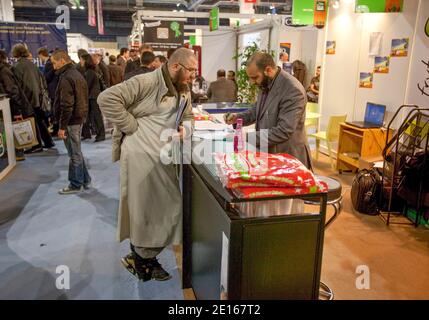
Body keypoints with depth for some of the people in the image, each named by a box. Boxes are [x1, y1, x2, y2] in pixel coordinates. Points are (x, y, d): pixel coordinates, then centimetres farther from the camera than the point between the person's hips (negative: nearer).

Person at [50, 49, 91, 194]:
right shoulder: (77, 74, 13)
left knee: (74, 154, 0)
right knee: (76, 152, 17)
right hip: (79, 117, 10)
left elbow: (66, 105, -22)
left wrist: (62, 126, -18)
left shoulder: (66, 78, -17)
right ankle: (85, 180, 24)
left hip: (71, 120, -10)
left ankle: (76, 185, 10)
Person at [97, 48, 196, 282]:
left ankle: (143, 257, 33)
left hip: (161, 156, 9)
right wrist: (132, 127, -17)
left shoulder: (183, 92, 12)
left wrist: (184, 129, 5)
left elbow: (187, 116, 28)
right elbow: (107, 99, -20)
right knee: (145, 207, 2)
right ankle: (141, 259, 24)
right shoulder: (147, 82, -15)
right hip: (140, 153, -9)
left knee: (167, 205, 14)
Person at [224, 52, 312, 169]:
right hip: (268, 153, 8)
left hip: (288, 157, -8)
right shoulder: (266, 84, 2)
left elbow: (283, 132, -28)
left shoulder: (293, 90, -24)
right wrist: (238, 118, -1)